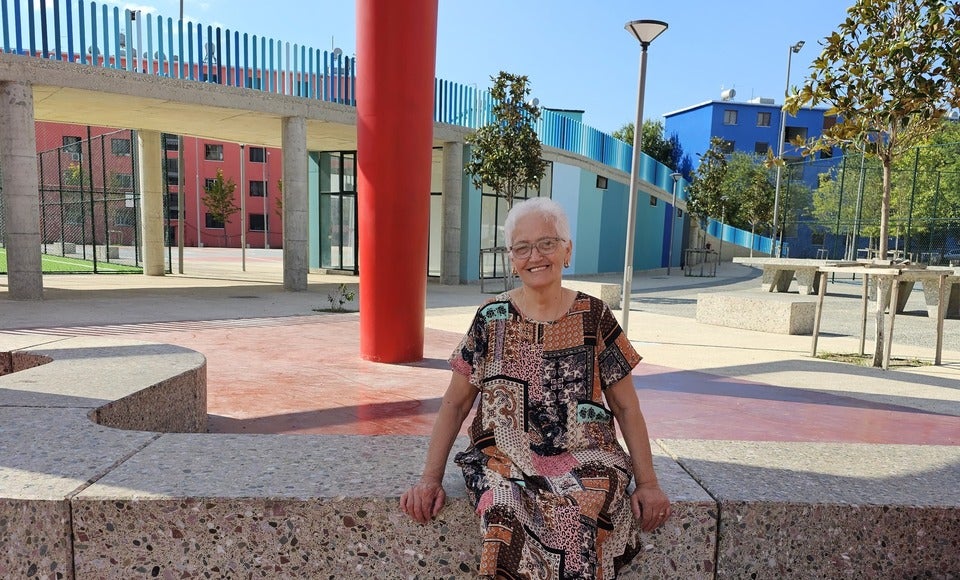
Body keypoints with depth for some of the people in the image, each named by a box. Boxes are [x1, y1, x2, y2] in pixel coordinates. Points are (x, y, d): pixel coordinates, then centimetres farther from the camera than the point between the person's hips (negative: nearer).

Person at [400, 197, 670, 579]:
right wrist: (431, 477, -3)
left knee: (574, 516, -31)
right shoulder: (491, 318, 2)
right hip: (506, 458, 0)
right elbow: (454, 405, 6)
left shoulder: (594, 317, 2)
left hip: (583, 458, 0)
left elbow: (626, 408, 7)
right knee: (508, 517, -31)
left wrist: (648, 482, 1)